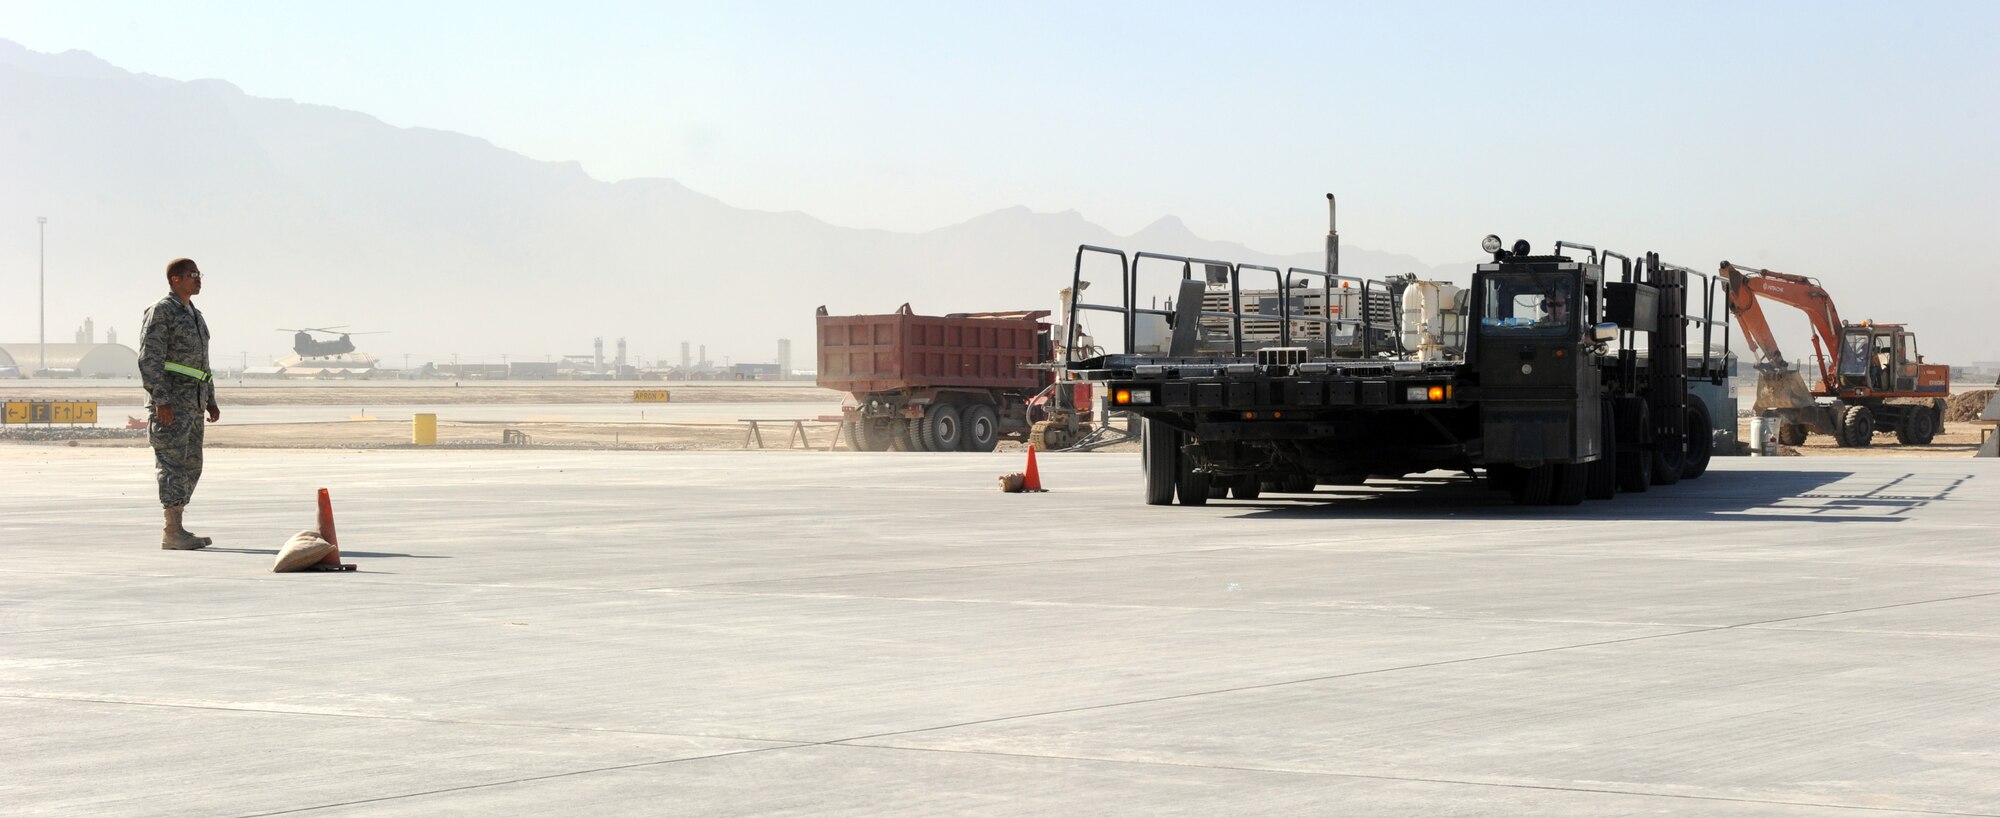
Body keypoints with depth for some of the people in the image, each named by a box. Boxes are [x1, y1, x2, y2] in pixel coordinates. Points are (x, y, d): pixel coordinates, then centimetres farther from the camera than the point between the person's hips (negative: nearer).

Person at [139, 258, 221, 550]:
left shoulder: (195, 315, 20)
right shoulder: (161, 312, -8)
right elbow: (149, 359, -15)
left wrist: (210, 400, 20)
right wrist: (161, 400, -22)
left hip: (193, 404, 9)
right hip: (170, 403, -9)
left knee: (191, 466, 9)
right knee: (174, 465, -11)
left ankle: (173, 530, 13)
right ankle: (173, 532, -11)